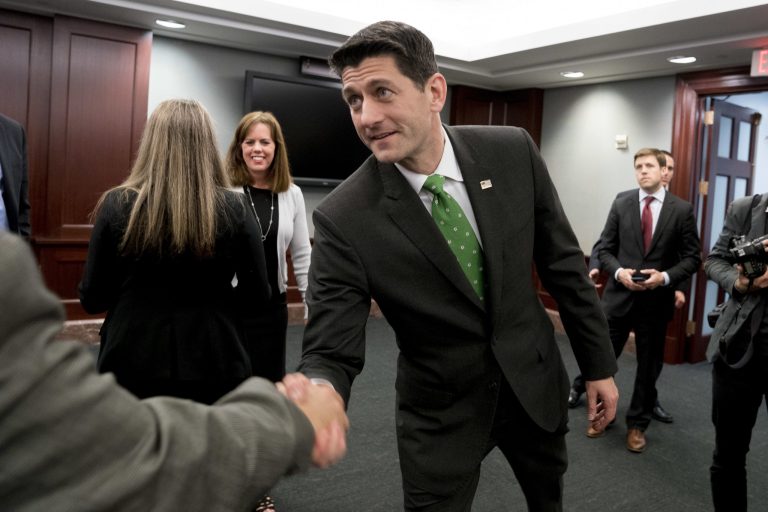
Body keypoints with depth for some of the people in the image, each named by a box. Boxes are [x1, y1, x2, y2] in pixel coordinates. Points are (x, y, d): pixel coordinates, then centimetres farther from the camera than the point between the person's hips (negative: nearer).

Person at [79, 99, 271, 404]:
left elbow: (92, 299, -3)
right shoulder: (234, 210, -10)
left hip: (133, 366, 0)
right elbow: (258, 295, -4)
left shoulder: (117, 206, -9)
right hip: (214, 367, 0)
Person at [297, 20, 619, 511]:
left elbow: (563, 261, -3)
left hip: (533, 380, 4)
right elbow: (330, 353, -21)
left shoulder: (513, 152, -14)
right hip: (440, 411, -3)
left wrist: (600, 363, 3)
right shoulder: (344, 218, -23)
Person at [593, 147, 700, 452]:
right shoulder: (621, 203, 3)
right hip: (619, 295, 1)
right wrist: (618, 272, -14)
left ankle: (637, 424, 29)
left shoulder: (682, 210, 0)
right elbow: (605, 248, 4)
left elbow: (692, 257, 0)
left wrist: (665, 277, -17)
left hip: (657, 300, 0)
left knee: (648, 366, 11)